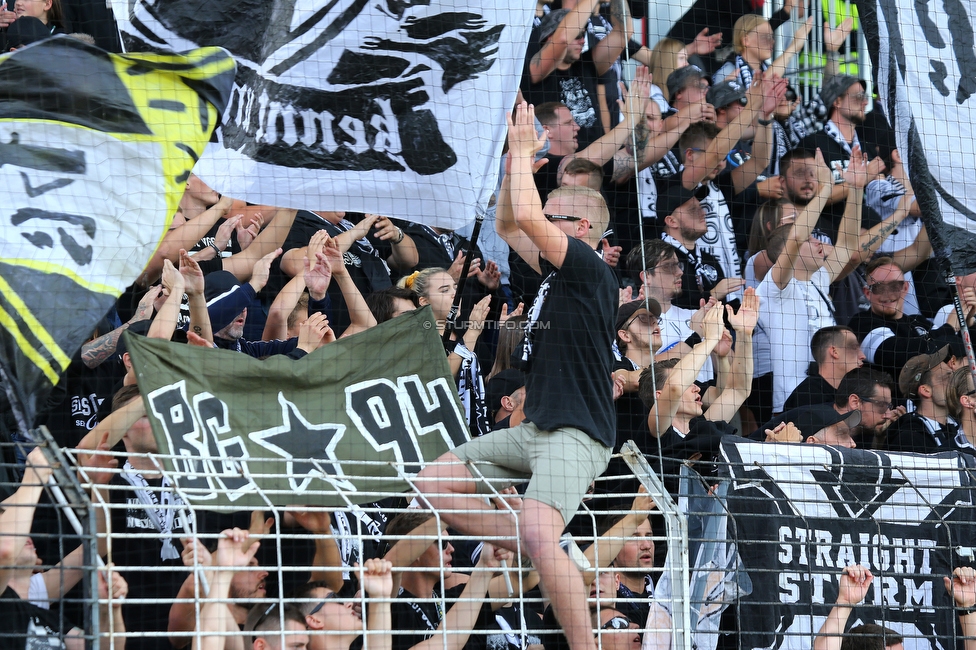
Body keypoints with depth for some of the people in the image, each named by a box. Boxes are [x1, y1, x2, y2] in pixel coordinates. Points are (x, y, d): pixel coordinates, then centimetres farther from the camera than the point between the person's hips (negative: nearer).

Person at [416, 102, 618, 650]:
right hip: (535, 430, 10)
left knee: (538, 533, -30)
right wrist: (519, 157, 16)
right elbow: (509, 225, 28)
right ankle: (540, 558, 4)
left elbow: (527, 216, -20)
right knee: (436, 483, 6)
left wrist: (525, 151, -7)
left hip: (577, 434, -10)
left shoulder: (592, 271, -11)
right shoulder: (558, 272, 16)